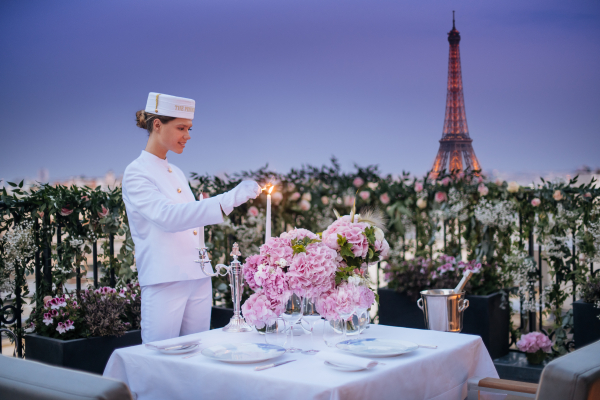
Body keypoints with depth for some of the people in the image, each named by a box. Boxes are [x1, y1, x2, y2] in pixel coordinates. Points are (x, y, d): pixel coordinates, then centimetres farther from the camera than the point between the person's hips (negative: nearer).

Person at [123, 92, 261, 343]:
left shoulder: (176, 173, 16)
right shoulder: (136, 174, -9)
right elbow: (167, 216, -26)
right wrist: (229, 200, -32)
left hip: (199, 280, 7)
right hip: (165, 283, -7)